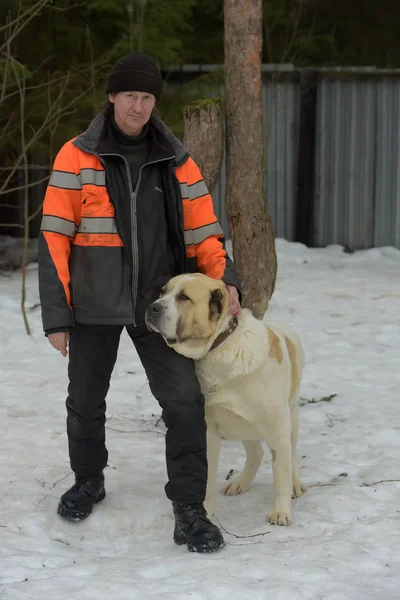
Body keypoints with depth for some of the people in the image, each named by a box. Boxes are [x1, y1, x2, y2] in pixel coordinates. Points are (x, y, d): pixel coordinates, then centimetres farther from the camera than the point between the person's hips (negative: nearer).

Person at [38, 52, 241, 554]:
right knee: (85, 401, 14)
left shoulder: (177, 162, 2)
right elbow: (55, 239, -6)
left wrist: (225, 280, -14)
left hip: (157, 303, 1)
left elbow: (202, 232, 5)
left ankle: (188, 508, 0)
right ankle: (88, 480, 40)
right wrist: (56, 315, -10)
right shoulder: (77, 157, -5)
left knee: (184, 400, -10)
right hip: (93, 306, -1)